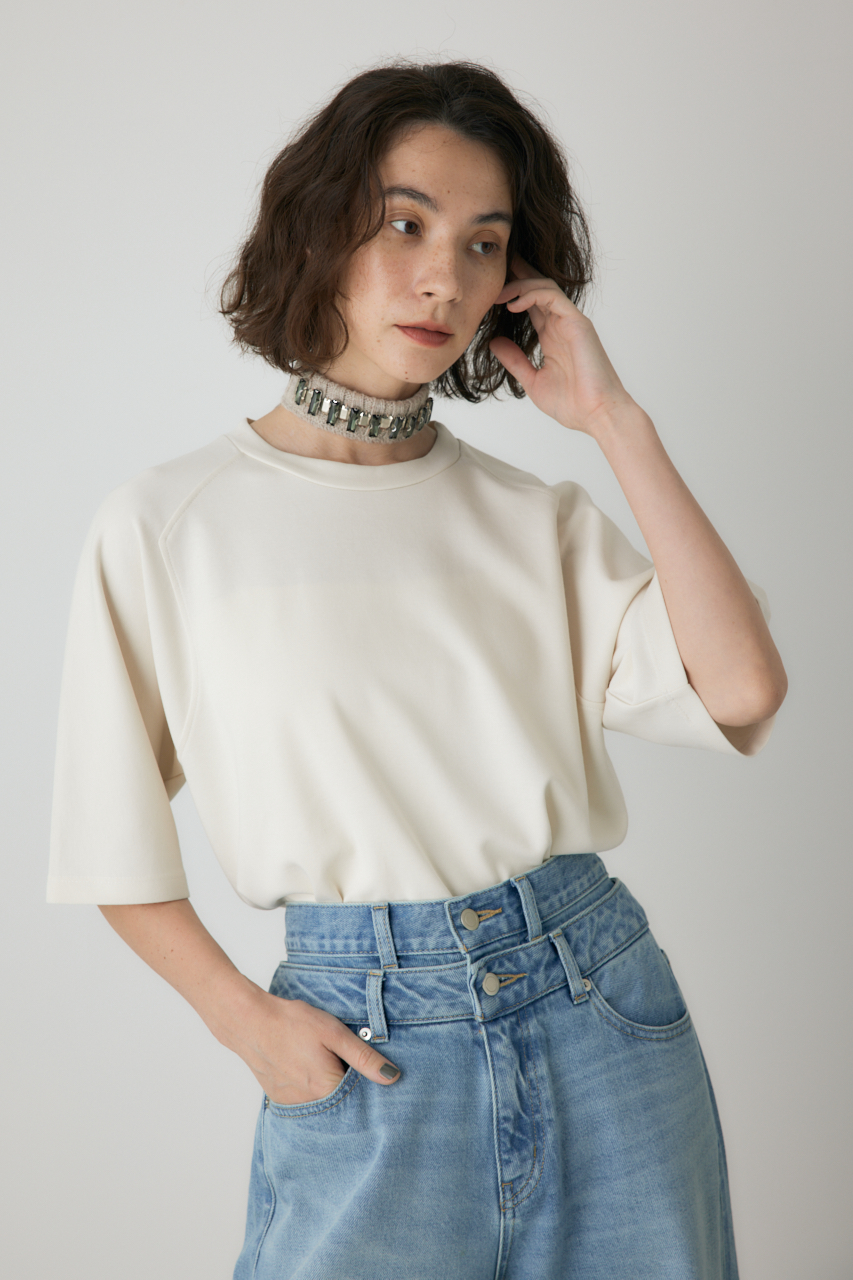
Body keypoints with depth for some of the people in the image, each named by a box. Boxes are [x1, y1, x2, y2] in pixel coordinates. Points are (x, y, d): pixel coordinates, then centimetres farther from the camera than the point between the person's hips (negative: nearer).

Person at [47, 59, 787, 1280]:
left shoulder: (533, 520, 4)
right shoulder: (169, 525, -2)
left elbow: (743, 690, -11)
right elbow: (114, 841, 4)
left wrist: (615, 421, -8)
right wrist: (245, 1019, -8)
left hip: (598, 1008, 3)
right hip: (364, 1045, -2)